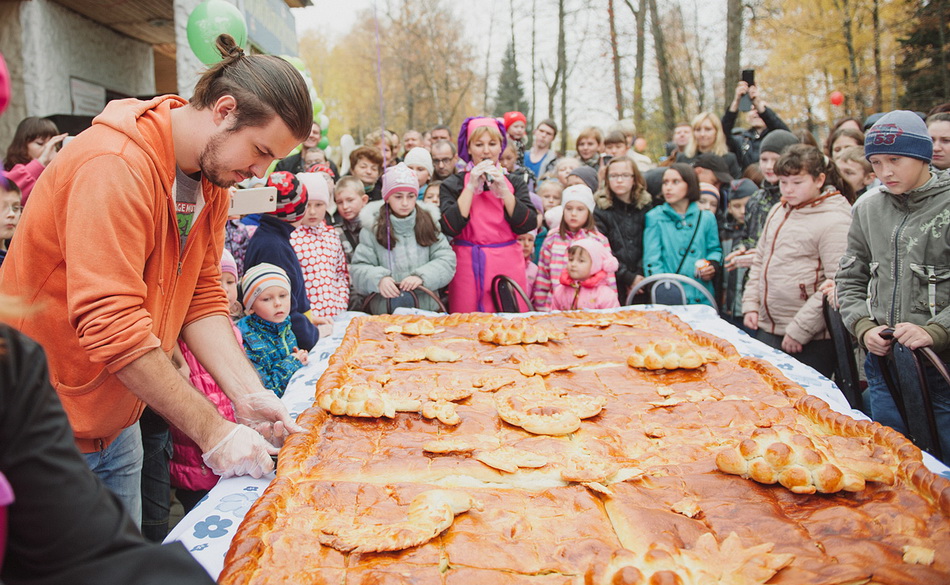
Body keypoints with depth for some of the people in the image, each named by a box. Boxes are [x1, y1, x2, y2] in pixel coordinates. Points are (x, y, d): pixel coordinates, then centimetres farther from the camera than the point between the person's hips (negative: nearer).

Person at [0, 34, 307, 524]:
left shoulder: (212, 179, 3)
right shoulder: (115, 166, -26)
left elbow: (203, 300, 0)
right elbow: (113, 325, -31)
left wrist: (249, 395, -13)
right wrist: (213, 432, -28)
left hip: (118, 424, 8)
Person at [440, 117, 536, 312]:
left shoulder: (514, 183, 10)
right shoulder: (453, 184, 5)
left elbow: (529, 225, -3)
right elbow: (450, 228, -10)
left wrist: (503, 190, -10)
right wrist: (471, 187, -10)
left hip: (508, 266, 2)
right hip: (468, 267, -1)